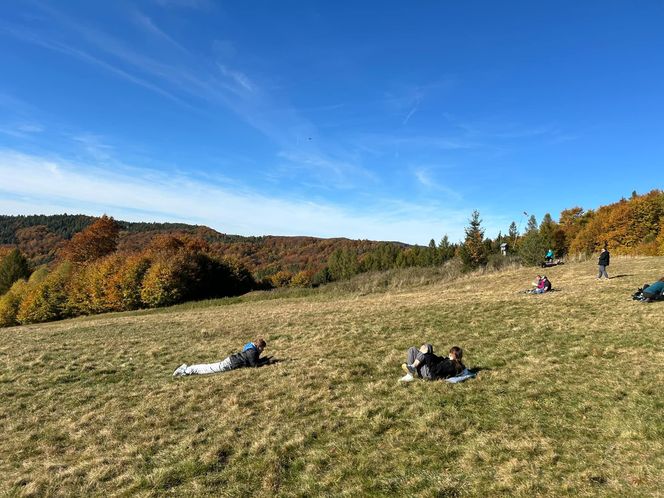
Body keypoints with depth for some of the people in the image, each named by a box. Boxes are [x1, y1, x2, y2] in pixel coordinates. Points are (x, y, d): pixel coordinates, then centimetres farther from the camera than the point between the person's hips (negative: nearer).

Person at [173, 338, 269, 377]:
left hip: (230, 360, 9)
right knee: (209, 369, -5)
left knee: (210, 367, 13)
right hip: (229, 364, -9)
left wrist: (265, 360, 9)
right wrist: (266, 362, -13)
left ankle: (187, 368, 15)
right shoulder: (252, 351, -20)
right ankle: (186, 370, -2)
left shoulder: (252, 348, 10)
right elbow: (254, 364, -22)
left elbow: (256, 360, 21)